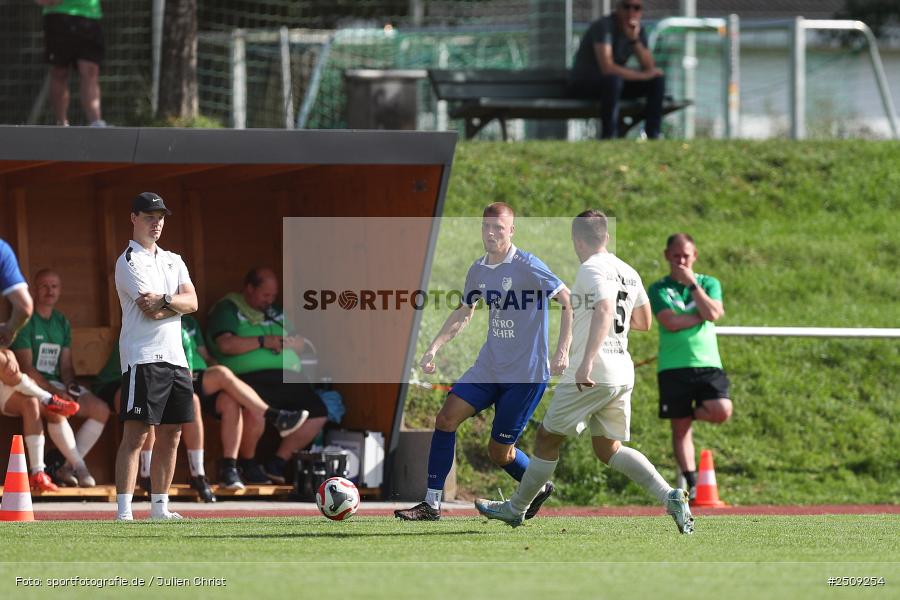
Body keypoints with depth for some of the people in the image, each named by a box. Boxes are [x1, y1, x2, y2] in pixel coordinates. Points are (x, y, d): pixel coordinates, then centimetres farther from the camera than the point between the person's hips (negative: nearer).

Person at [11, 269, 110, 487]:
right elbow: (26, 367, -15)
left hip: (56, 384, 8)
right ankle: (80, 468, -29)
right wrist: (55, 392, -23)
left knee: (101, 409, -10)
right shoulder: (26, 321, -8)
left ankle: (67, 466, -11)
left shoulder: (62, 323, 15)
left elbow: (66, 365, 13)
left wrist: (71, 387, -9)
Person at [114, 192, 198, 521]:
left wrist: (165, 300, -12)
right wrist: (177, 304, 1)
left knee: (170, 436, 8)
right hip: (143, 358, -7)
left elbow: (192, 302, 4)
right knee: (136, 434, -13)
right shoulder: (129, 262, -4)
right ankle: (124, 511, -17)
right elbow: (151, 311, -14)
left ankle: (159, 506, 15)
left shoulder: (173, 261, 19)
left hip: (175, 357, 7)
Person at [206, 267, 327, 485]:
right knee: (255, 414, -37)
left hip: (286, 376, 7)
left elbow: (301, 344, 25)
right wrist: (263, 342, -9)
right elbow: (226, 345, -9)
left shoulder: (275, 312, 27)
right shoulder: (227, 309, 7)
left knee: (317, 414, -9)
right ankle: (247, 464, -7)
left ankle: (277, 464, 3)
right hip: (250, 375, -7)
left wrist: (287, 342, 1)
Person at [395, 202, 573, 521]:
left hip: (527, 373, -7)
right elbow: (463, 313, 22)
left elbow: (569, 301, -13)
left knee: (499, 451, -2)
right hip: (489, 368, 7)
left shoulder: (527, 266, -15)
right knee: (446, 418, -8)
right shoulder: (478, 270, 7)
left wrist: (562, 351, -20)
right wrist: (434, 348, 10)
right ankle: (431, 504, -3)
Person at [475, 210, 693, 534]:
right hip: (622, 373, 8)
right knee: (607, 448, 13)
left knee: (547, 439, 7)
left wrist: (587, 362, -35)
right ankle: (671, 497, -3)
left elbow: (605, 309, -28)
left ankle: (516, 508, 17)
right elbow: (644, 322, 25)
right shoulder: (628, 273, 14)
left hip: (590, 375, -8)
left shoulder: (592, 270, -11)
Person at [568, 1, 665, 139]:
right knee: (613, 79, -39)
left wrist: (635, 40, -25)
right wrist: (644, 75, -21)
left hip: (613, 85, 8)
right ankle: (608, 137, -35)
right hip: (582, 84, -8)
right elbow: (607, 68, -33)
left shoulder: (638, 30, 1)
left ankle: (653, 135, -13)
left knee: (658, 79, -8)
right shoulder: (604, 26, -22)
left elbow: (649, 67, -9)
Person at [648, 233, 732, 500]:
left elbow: (713, 313, -8)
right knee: (680, 427, -1)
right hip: (673, 366, -1)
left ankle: (690, 412, 13)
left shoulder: (709, 284, 12)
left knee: (722, 411, -20)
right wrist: (702, 315, -6)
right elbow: (670, 322, -10)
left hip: (707, 363, 1)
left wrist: (692, 283, -6)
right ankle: (691, 484, 7)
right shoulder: (659, 289, 6)